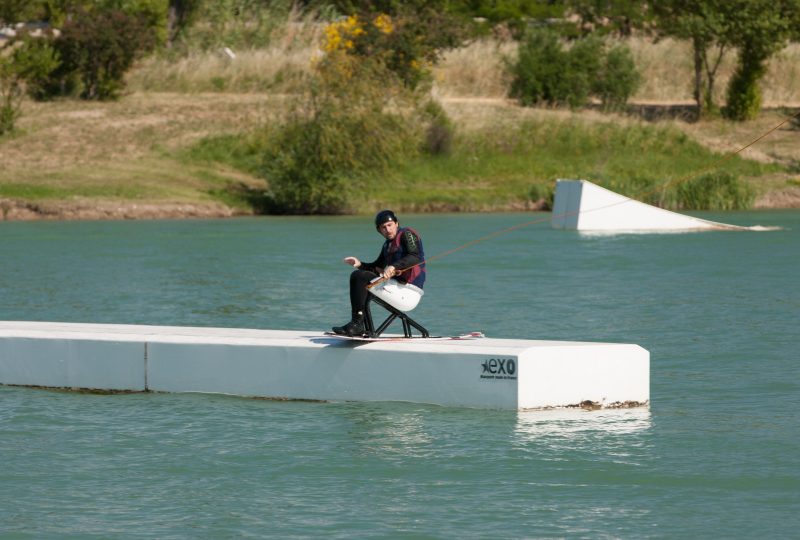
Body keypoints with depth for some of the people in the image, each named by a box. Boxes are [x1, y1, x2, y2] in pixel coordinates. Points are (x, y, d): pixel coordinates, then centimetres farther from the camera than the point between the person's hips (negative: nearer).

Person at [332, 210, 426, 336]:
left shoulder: (407, 234, -4)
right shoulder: (388, 244, 22)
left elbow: (416, 257, -20)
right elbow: (377, 267, 22)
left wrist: (394, 266, -31)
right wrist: (360, 264, 3)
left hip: (408, 283, -10)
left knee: (359, 276, -17)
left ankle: (357, 324, -22)